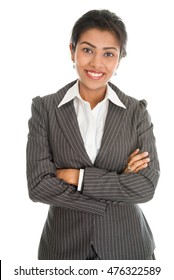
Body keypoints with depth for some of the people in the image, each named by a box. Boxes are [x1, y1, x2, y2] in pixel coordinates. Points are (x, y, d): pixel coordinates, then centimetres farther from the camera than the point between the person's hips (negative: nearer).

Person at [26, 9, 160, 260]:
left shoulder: (137, 111, -4)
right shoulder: (45, 108, -7)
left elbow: (148, 184, -11)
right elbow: (38, 185, -14)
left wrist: (77, 177, -17)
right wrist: (117, 189, -15)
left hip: (126, 243, 1)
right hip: (64, 243, 0)